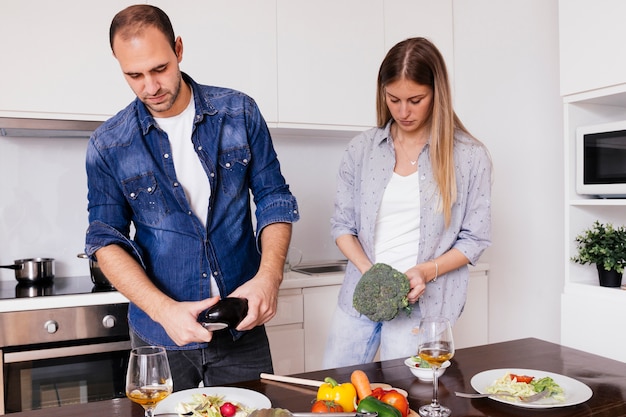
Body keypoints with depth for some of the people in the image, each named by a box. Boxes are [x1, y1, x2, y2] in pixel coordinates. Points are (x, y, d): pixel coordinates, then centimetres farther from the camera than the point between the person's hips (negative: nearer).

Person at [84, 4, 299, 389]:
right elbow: (107, 240, -5)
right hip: (159, 335, 0)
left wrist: (269, 276, -18)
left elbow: (274, 198, -1)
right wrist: (164, 310, -20)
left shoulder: (239, 113, -4)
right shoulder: (108, 145, -5)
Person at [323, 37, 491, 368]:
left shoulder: (470, 156, -3)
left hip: (419, 303, -2)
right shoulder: (361, 149, 3)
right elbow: (342, 225, 4)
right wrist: (369, 271, -12)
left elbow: (474, 239, -1)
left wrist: (426, 271, -17)